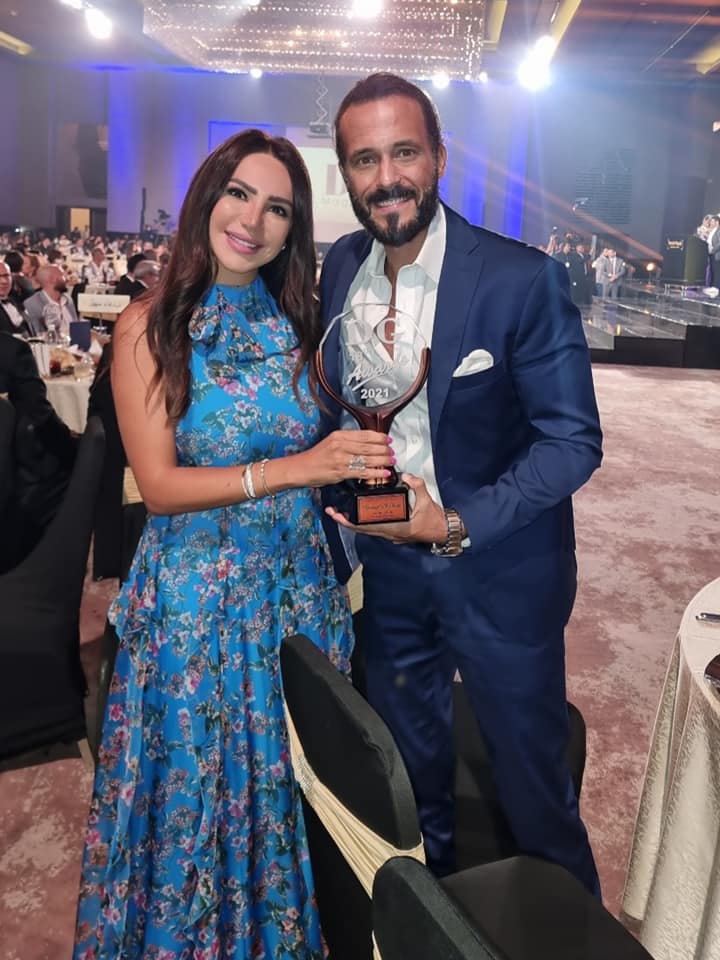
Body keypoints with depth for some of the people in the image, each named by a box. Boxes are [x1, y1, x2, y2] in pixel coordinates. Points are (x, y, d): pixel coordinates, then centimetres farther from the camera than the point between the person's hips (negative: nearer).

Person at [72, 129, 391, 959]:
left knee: (290, 789, 16)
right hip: (196, 599, -3)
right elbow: (159, 484, -14)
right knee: (197, 786, 14)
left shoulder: (299, 326, 3)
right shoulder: (149, 328, -7)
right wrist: (293, 469, -24)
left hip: (300, 590, 3)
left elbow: (329, 449, 7)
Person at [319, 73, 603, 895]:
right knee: (408, 771, 24)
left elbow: (573, 440, -16)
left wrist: (458, 526, -25)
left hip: (497, 573, -4)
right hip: (386, 564, 5)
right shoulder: (339, 269, -2)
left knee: (530, 777, 14)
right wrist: (340, 527, 0)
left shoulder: (523, 279, -19)